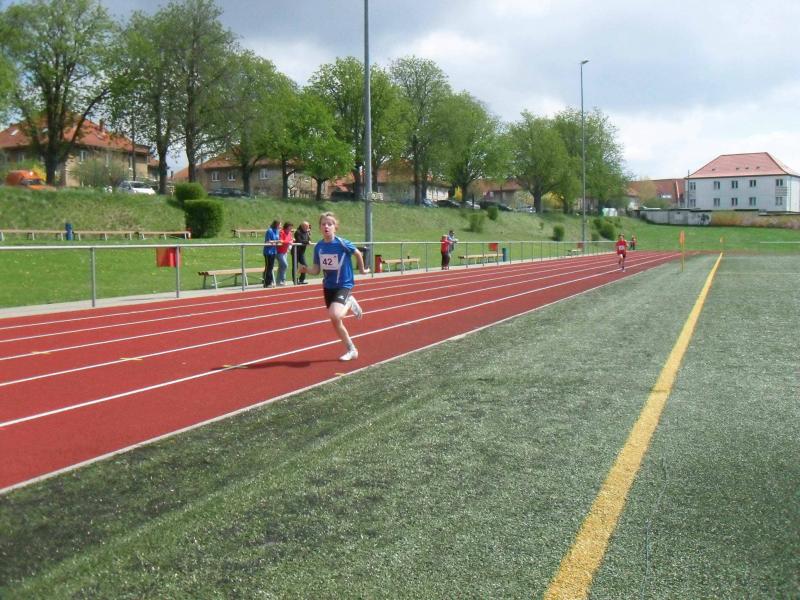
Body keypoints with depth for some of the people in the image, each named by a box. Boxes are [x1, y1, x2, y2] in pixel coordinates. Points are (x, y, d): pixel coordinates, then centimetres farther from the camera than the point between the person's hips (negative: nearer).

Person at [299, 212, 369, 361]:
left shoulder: (342, 243, -18)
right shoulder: (318, 247, -4)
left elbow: (358, 253, 0)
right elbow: (316, 270, 1)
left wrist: (362, 269, 12)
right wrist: (306, 269, -19)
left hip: (344, 285, -5)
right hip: (328, 286, 5)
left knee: (334, 315, -29)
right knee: (335, 322, 9)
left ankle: (349, 303, 4)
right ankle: (351, 350, 30)